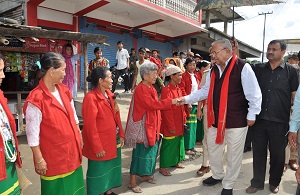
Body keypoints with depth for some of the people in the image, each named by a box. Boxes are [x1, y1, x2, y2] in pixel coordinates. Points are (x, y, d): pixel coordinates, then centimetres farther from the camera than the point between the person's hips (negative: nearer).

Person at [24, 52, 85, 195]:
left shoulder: (64, 90, 1)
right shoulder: (36, 99, -21)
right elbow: (32, 133, -17)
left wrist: (79, 138, 14)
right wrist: (39, 159, -12)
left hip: (72, 150, 7)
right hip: (53, 155, -6)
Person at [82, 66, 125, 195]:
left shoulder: (109, 94, 4)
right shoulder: (91, 98, -21)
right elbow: (90, 126, -20)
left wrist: (120, 135, 9)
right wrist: (97, 147, -18)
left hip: (113, 140, 8)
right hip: (100, 143, -8)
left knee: (111, 167, 22)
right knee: (98, 171, 10)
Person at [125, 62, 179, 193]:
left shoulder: (151, 88, 10)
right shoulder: (140, 89, -18)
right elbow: (153, 104, -26)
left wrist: (157, 125, 10)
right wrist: (171, 101, -21)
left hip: (152, 125, 9)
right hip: (142, 127, -9)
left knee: (150, 151, 16)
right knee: (140, 153, -2)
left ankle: (145, 175, 34)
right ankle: (132, 182, 11)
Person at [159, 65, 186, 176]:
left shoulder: (178, 89, 9)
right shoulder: (167, 90, -19)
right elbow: (166, 110, -20)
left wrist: (184, 120, 14)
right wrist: (171, 127, -18)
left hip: (179, 124, 9)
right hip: (170, 125, -9)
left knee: (178, 142, 19)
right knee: (168, 144, 2)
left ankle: (175, 162, 37)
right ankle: (163, 167, 16)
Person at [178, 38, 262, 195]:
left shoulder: (243, 67, -14)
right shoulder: (213, 71, 7)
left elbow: (254, 93, -13)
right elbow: (205, 91, 12)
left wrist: (251, 115, -11)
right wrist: (187, 99, 3)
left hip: (236, 120, -6)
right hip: (216, 119, 7)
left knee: (233, 155, 10)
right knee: (213, 150, 19)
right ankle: (218, 175, 45)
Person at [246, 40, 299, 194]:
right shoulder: (258, 69, 5)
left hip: (279, 122, -2)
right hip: (259, 119, 2)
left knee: (277, 154, 13)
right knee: (258, 152, 11)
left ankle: (274, 183, 35)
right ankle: (257, 182, 28)